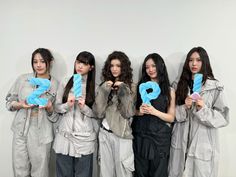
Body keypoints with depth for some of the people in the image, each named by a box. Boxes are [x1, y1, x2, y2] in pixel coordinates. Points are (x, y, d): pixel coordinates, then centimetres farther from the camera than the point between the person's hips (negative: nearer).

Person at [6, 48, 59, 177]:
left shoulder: (56, 85, -2)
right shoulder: (22, 79, 1)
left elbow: (56, 116, 3)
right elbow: (9, 101, 9)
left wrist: (49, 108, -17)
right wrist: (20, 104, -11)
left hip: (42, 134, -1)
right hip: (21, 131, 2)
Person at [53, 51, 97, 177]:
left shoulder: (95, 87, 1)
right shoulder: (65, 83, 5)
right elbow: (56, 108, 6)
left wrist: (84, 107, -16)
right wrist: (67, 105, -13)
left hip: (84, 137, -1)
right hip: (64, 135, 1)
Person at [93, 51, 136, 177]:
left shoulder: (130, 86, -3)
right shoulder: (104, 85, 4)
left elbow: (128, 113, -11)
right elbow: (99, 113, -4)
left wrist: (123, 91, -17)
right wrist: (104, 91, -12)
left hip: (122, 135, -3)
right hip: (104, 133, 3)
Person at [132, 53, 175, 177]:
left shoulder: (169, 90, 1)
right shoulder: (140, 87, 5)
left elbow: (171, 118, -1)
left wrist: (154, 111, -16)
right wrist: (139, 111, -12)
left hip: (160, 137, -1)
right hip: (140, 136, 1)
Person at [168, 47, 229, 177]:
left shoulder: (215, 87, -5)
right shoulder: (179, 85, 5)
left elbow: (223, 118, -6)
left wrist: (203, 109, -21)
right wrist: (184, 107, -14)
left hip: (203, 143, -2)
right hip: (180, 141, 3)